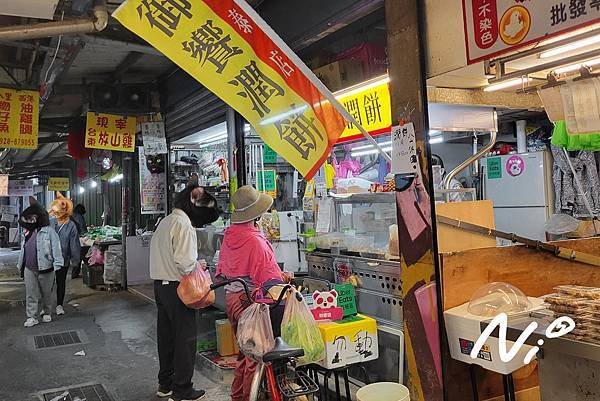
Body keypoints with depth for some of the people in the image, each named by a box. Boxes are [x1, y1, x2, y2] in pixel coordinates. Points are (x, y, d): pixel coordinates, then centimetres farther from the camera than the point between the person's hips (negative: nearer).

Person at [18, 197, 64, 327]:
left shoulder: (48, 231, -9)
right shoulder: (27, 232, 12)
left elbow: (56, 249, -13)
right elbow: (23, 251, 20)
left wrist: (57, 265, -19)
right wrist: (21, 266, 20)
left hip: (45, 268, -5)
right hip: (29, 269, 5)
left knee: (47, 293, 10)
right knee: (31, 294, 5)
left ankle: (47, 313, 27)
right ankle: (32, 317, 13)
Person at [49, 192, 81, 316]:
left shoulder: (71, 226, -10)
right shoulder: (49, 222, -6)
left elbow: (74, 244, -5)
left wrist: (75, 261, -3)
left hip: (63, 260, -1)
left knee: (61, 282, 12)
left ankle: (59, 305, 26)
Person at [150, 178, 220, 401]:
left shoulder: (164, 222, 12)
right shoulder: (184, 225, -18)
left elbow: (160, 254, 14)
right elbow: (185, 263, -26)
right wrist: (200, 266, -6)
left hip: (160, 284, 9)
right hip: (178, 288, -9)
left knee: (166, 334, 18)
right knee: (185, 338, 1)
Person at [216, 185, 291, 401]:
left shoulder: (228, 236, 4)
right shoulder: (255, 241, -22)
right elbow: (271, 278, -22)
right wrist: (284, 277, -5)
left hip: (231, 298, 9)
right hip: (249, 302, -9)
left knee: (244, 351, 22)